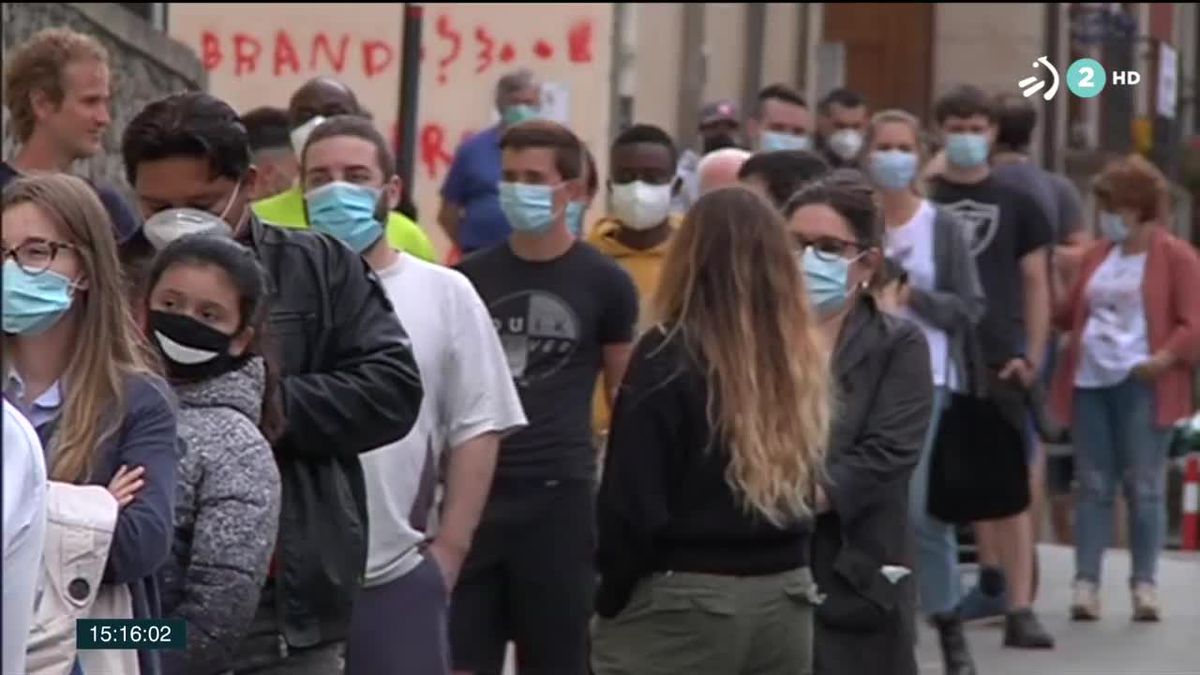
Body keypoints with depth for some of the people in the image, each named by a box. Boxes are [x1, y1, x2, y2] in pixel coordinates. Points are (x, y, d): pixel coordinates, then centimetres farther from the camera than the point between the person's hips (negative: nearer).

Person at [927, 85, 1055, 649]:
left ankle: (1019, 609, -8)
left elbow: (1036, 283, 8)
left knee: (1010, 490, -6)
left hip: (999, 361, -1)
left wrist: (1033, 355, -3)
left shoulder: (1016, 205, 8)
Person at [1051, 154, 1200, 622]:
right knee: (1093, 486, 4)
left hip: (1141, 386, -5)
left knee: (1145, 486, -1)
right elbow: (1067, 313, 20)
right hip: (1090, 381, 5)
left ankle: (1144, 584, 3)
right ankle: (1086, 583, 3)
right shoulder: (1097, 255, 17)